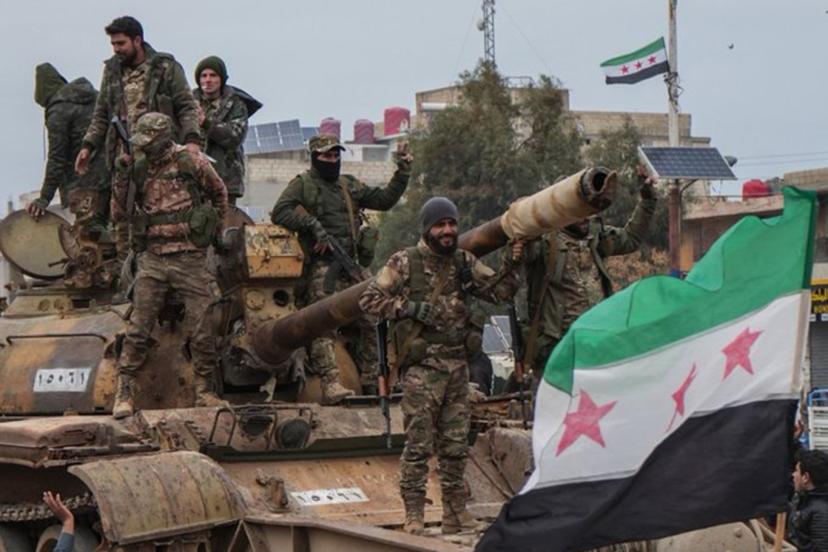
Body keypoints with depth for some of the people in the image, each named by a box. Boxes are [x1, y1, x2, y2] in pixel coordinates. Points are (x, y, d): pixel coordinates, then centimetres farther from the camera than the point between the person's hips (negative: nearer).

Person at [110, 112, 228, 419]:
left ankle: (205, 391, 13)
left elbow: (219, 194, 16)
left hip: (190, 258, -1)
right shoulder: (139, 169, 5)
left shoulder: (192, 163, -2)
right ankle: (124, 393, -2)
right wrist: (121, 180, -5)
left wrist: (212, 226, 14)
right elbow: (119, 215, 7)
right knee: (138, 329, -4)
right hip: (152, 259, 1)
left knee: (202, 330, 1)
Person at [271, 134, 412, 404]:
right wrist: (313, 224, -16)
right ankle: (330, 383, -28)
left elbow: (384, 199, 21)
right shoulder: (302, 184, 4)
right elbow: (280, 213, -9)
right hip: (323, 265, -6)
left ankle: (371, 380, 13)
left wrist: (403, 173, 12)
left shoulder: (350, 186, 21)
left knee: (370, 319, 3)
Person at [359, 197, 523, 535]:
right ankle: (413, 513, 1)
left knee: (455, 444, 9)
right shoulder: (404, 263, -3)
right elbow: (369, 300, -4)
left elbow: (499, 292, 11)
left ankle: (455, 512, 17)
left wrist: (510, 266, -6)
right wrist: (409, 308, -14)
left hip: (457, 365, 5)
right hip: (422, 367, -5)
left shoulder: (464, 263, 11)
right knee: (418, 444, -4)